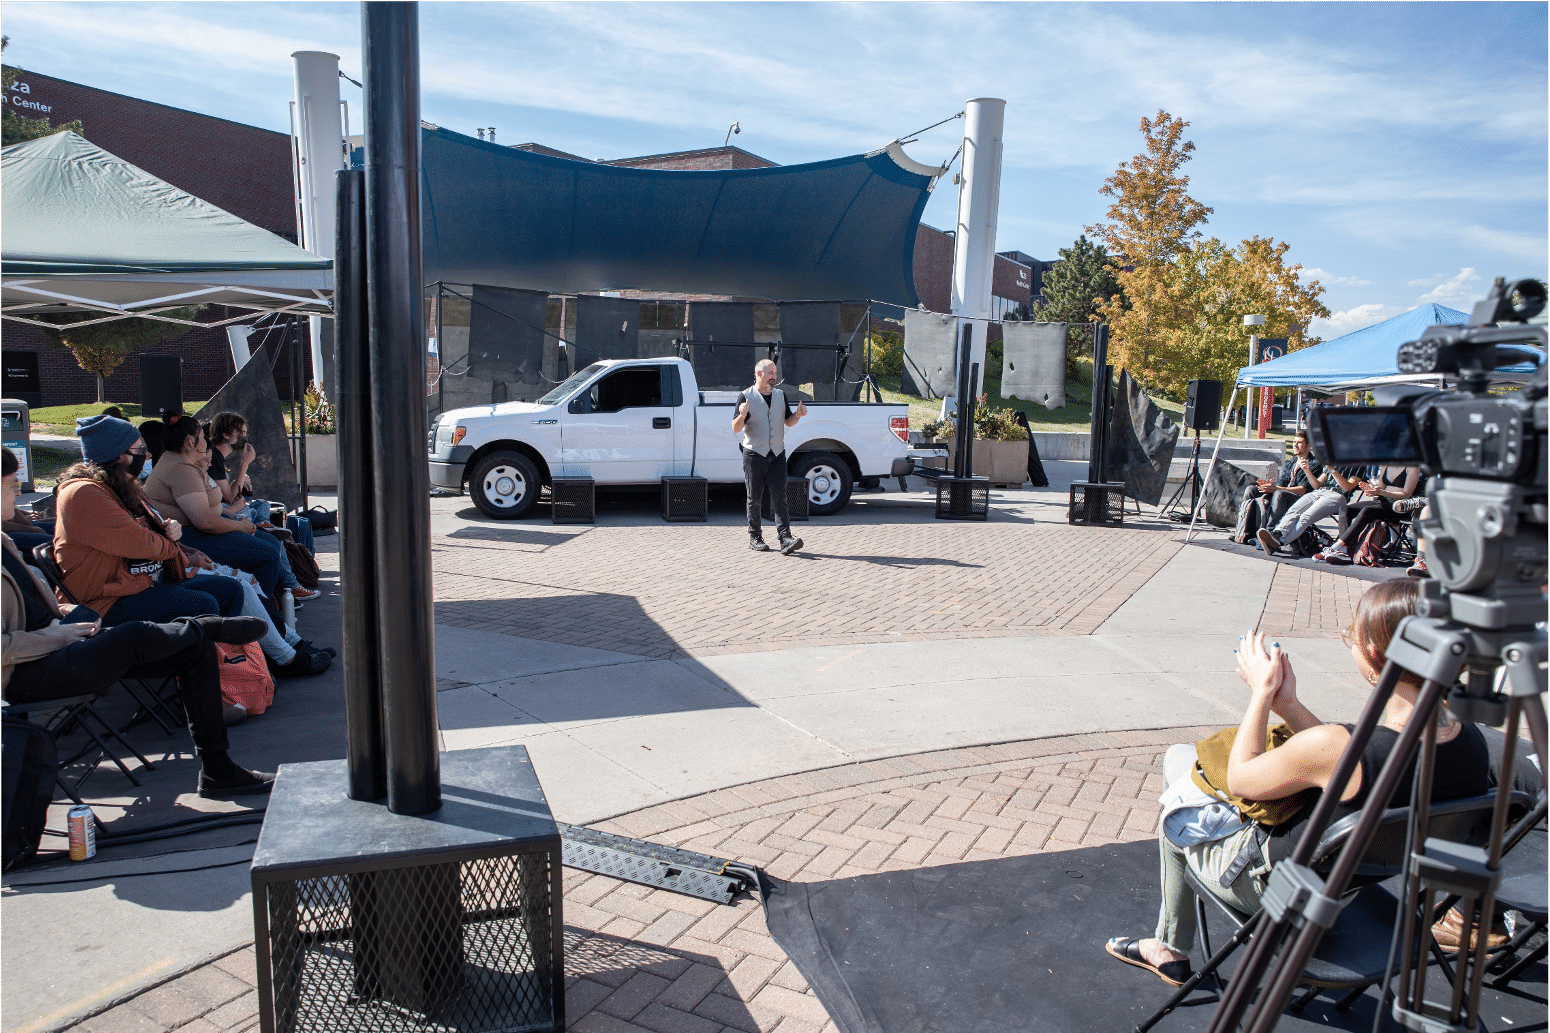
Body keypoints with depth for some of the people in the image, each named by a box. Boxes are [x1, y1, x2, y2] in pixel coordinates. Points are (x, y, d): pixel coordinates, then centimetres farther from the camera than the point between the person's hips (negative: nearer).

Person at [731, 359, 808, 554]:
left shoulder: (780, 395, 12)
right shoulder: (746, 397, -2)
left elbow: (788, 422, 18)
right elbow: (736, 429, -5)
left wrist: (797, 415, -3)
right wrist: (742, 416, -26)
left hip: (777, 454, 3)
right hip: (754, 454, -3)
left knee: (779, 498, -5)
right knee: (754, 499, 4)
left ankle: (785, 539, -11)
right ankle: (755, 537, 16)